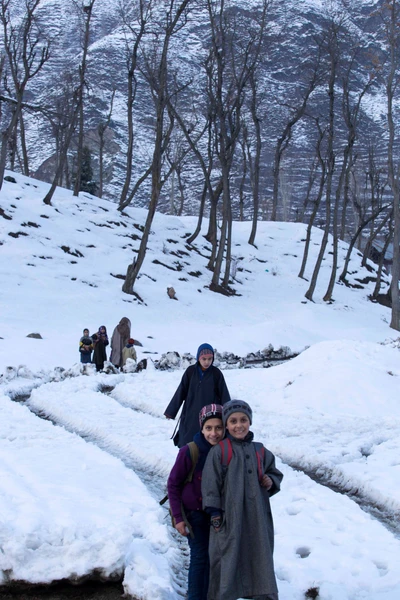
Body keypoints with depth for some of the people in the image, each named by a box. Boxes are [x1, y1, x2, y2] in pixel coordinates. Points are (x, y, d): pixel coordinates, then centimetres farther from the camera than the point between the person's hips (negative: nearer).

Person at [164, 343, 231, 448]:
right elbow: (180, 392, 4)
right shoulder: (190, 371, -2)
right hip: (190, 417, 2)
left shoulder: (216, 373, -4)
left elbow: (224, 396, 1)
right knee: (186, 444, 6)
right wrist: (171, 411, 6)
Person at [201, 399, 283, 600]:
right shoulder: (219, 451, -6)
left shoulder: (260, 452, 10)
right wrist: (214, 513, -10)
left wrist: (271, 482, 0)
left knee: (261, 559, 11)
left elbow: (275, 473, 23)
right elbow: (210, 482, -6)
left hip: (257, 518, 4)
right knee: (226, 563, 0)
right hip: (228, 518, -4)